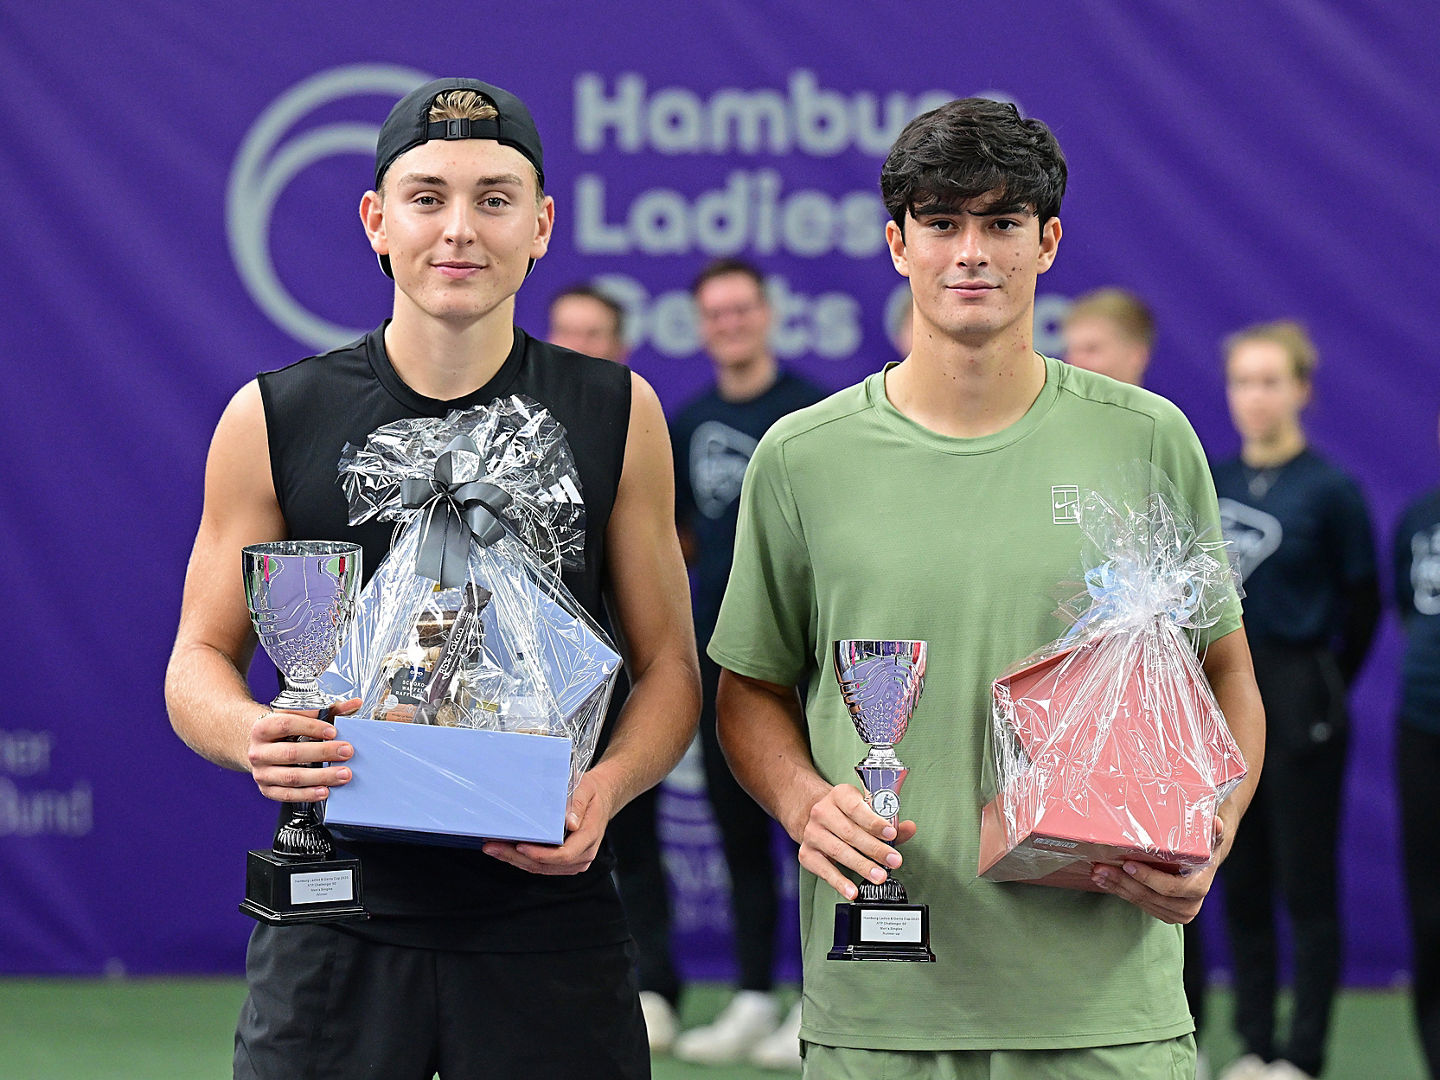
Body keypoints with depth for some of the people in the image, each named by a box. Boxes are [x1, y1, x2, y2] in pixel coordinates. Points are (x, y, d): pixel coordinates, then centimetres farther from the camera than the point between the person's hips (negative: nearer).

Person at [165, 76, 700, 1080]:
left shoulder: (617, 415, 4)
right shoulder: (273, 421, 3)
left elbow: (669, 666, 8)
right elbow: (201, 658, 8)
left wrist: (604, 788, -13)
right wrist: (252, 735, -16)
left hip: (548, 920, 1)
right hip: (336, 920, 0)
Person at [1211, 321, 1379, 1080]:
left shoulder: (1329, 490, -8)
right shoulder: (1208, 482, 6)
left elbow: (1362, 606, -2)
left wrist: (1322, 689, 5)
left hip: (1299, 709, -5)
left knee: (1306, 888, 0)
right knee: (1240, 885, 10)